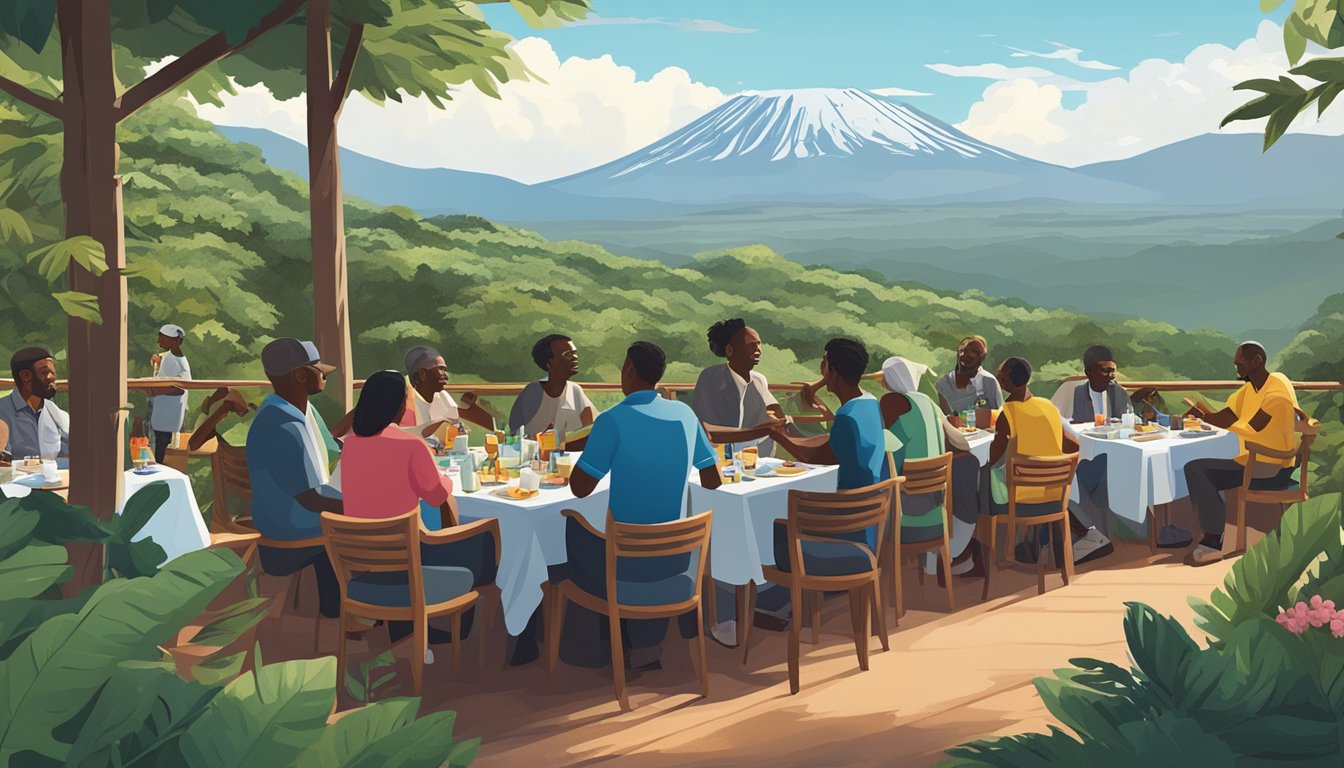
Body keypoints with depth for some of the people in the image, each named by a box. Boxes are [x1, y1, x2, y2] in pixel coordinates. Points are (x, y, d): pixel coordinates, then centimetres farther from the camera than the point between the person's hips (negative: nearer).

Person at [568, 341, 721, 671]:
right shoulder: (684, 413, -1)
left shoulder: (612, 420, -16)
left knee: (573, 525, 27)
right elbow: (713, 481, 8)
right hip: (674, 557, 4)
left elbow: (579, 488, -13)